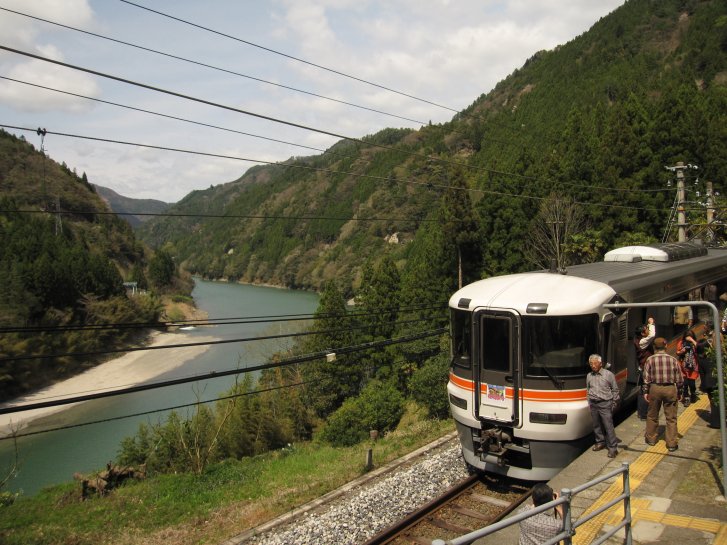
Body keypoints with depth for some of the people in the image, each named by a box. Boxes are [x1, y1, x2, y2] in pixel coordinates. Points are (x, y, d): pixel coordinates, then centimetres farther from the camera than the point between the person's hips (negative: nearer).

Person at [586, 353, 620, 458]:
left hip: (605, 404, -5)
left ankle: (613, 447, 0)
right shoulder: (589, 376, 7)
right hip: (593, 404, 5)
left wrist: (614, 403, 1)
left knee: (608, 426, -6)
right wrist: (589, 403, 14)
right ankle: (600, 442, 29)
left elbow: (615, 389, 1)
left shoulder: (608, 374, -6)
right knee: (596, 425, 13)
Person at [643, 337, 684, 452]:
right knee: (671, 418, 9)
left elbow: (646, 378, -4)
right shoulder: (673, 359, -4)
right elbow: (679, 379, 1)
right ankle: (671, 444, 12)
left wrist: (646, 391, 5)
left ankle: (651, 439, 30)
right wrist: (679, 392, 12)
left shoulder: (650, 359, -5)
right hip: (670, 388, 0)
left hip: (655, 388, 0)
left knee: (652, 416, 17)